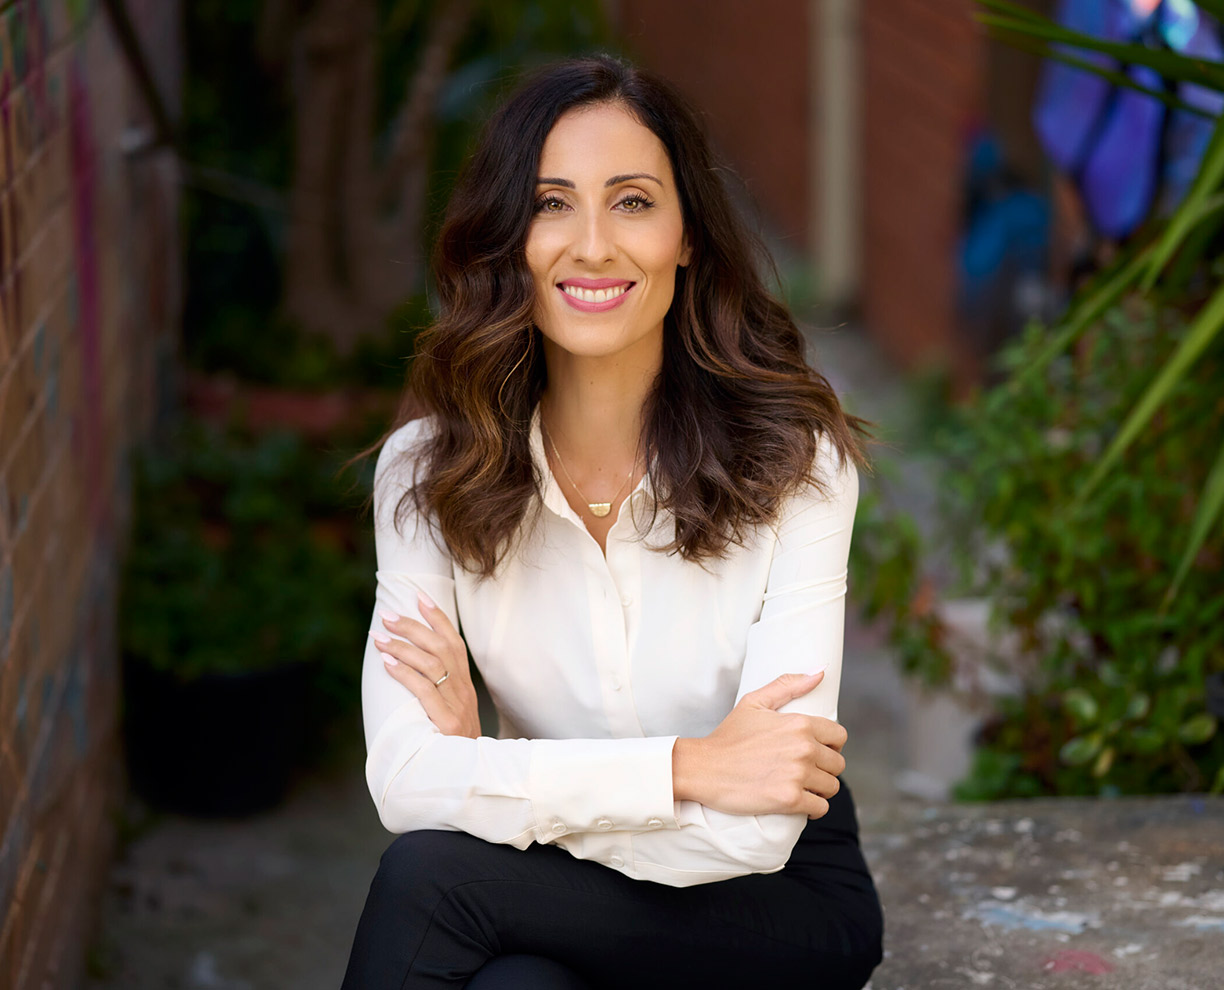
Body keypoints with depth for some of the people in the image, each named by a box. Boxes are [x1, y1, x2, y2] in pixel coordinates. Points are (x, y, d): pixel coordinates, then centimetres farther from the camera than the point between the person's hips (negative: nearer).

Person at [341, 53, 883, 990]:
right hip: (566, 908, 2)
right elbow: (404, 780, -19)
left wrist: (500, 781, -17)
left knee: (431, 874, -28)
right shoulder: (431, 465, -7)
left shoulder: (791, 459, -14)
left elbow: (757, 832, -20)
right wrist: (683, 768, -25)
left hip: (776, 906, -2)